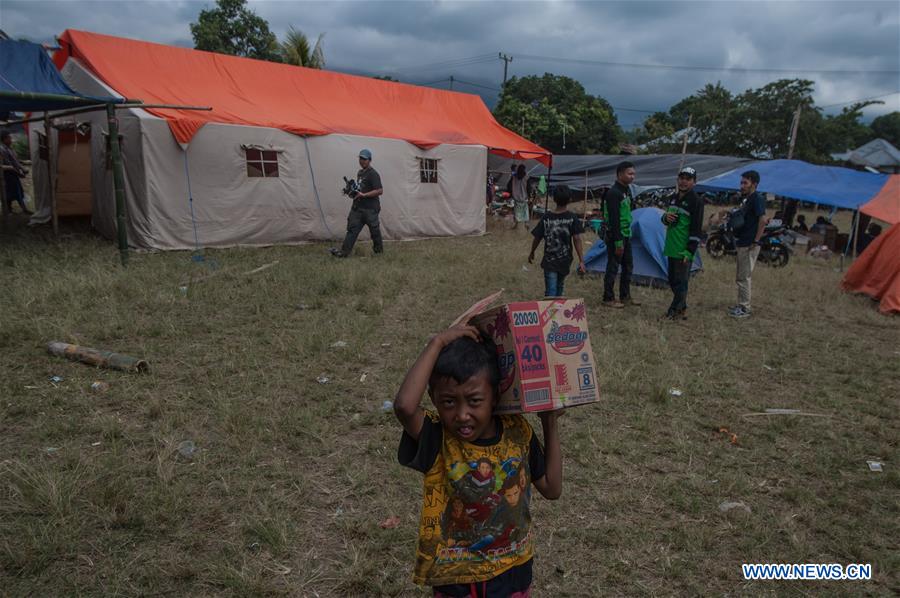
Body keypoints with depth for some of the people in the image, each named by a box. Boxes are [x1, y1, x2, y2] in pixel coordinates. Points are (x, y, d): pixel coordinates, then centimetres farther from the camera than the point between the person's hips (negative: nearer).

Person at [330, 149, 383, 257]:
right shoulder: (360, 172, 17)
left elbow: (379, 191, -20)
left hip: (370, 208, -8)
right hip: (357, 207, 8)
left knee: (374, 229, 5)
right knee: (352, 228, 0)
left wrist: (363, 195, -22)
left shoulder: (373, 174, -12)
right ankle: (344, 251, -5)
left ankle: (379, 248, 26)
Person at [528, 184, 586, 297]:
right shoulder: (572, 218, -9)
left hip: (549, 262, -1)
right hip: (565, 261, 2)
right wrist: (581, 260, -13)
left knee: (550, 292, -3)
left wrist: (532, 253, 16)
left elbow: (537, 238, -1)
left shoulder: (546, 218, -7)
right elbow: (577, 239, -15)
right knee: (560, 286, 25)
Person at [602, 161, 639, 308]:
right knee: (613, 268, -1)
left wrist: (626, 237, 20)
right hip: (615, 236, -10)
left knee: (628, 266, 15)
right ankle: (608, 299, 8)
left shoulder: (626, 190, 12)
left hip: (626, 235, 10)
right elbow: (614, 219, -22)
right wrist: (618, 242, -23)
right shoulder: (614, 193, -19)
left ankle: (625, 296, 25)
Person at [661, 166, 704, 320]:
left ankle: (676, 310, 6)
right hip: (671, 248, 8)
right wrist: (666, 217, -2)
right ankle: (681, 308, 26)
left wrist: (690, 251, -19)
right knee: (672, 280, 14)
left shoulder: (695, 201, -11)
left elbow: (696, 229, -14)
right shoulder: (673, 198, 12)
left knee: (680, 281, -2)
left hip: (683, 250, -8)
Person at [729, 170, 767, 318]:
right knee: (741, 277, 16)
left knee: (743, 277, -5)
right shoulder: (746, 199, 15)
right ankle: (741, 305, 25)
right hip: (742, 243, 10)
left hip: (749, 245, -10)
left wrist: (756, 241, -23)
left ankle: (745, 309, 2)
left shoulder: (757, 198, -15)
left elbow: (762, 220, -23)